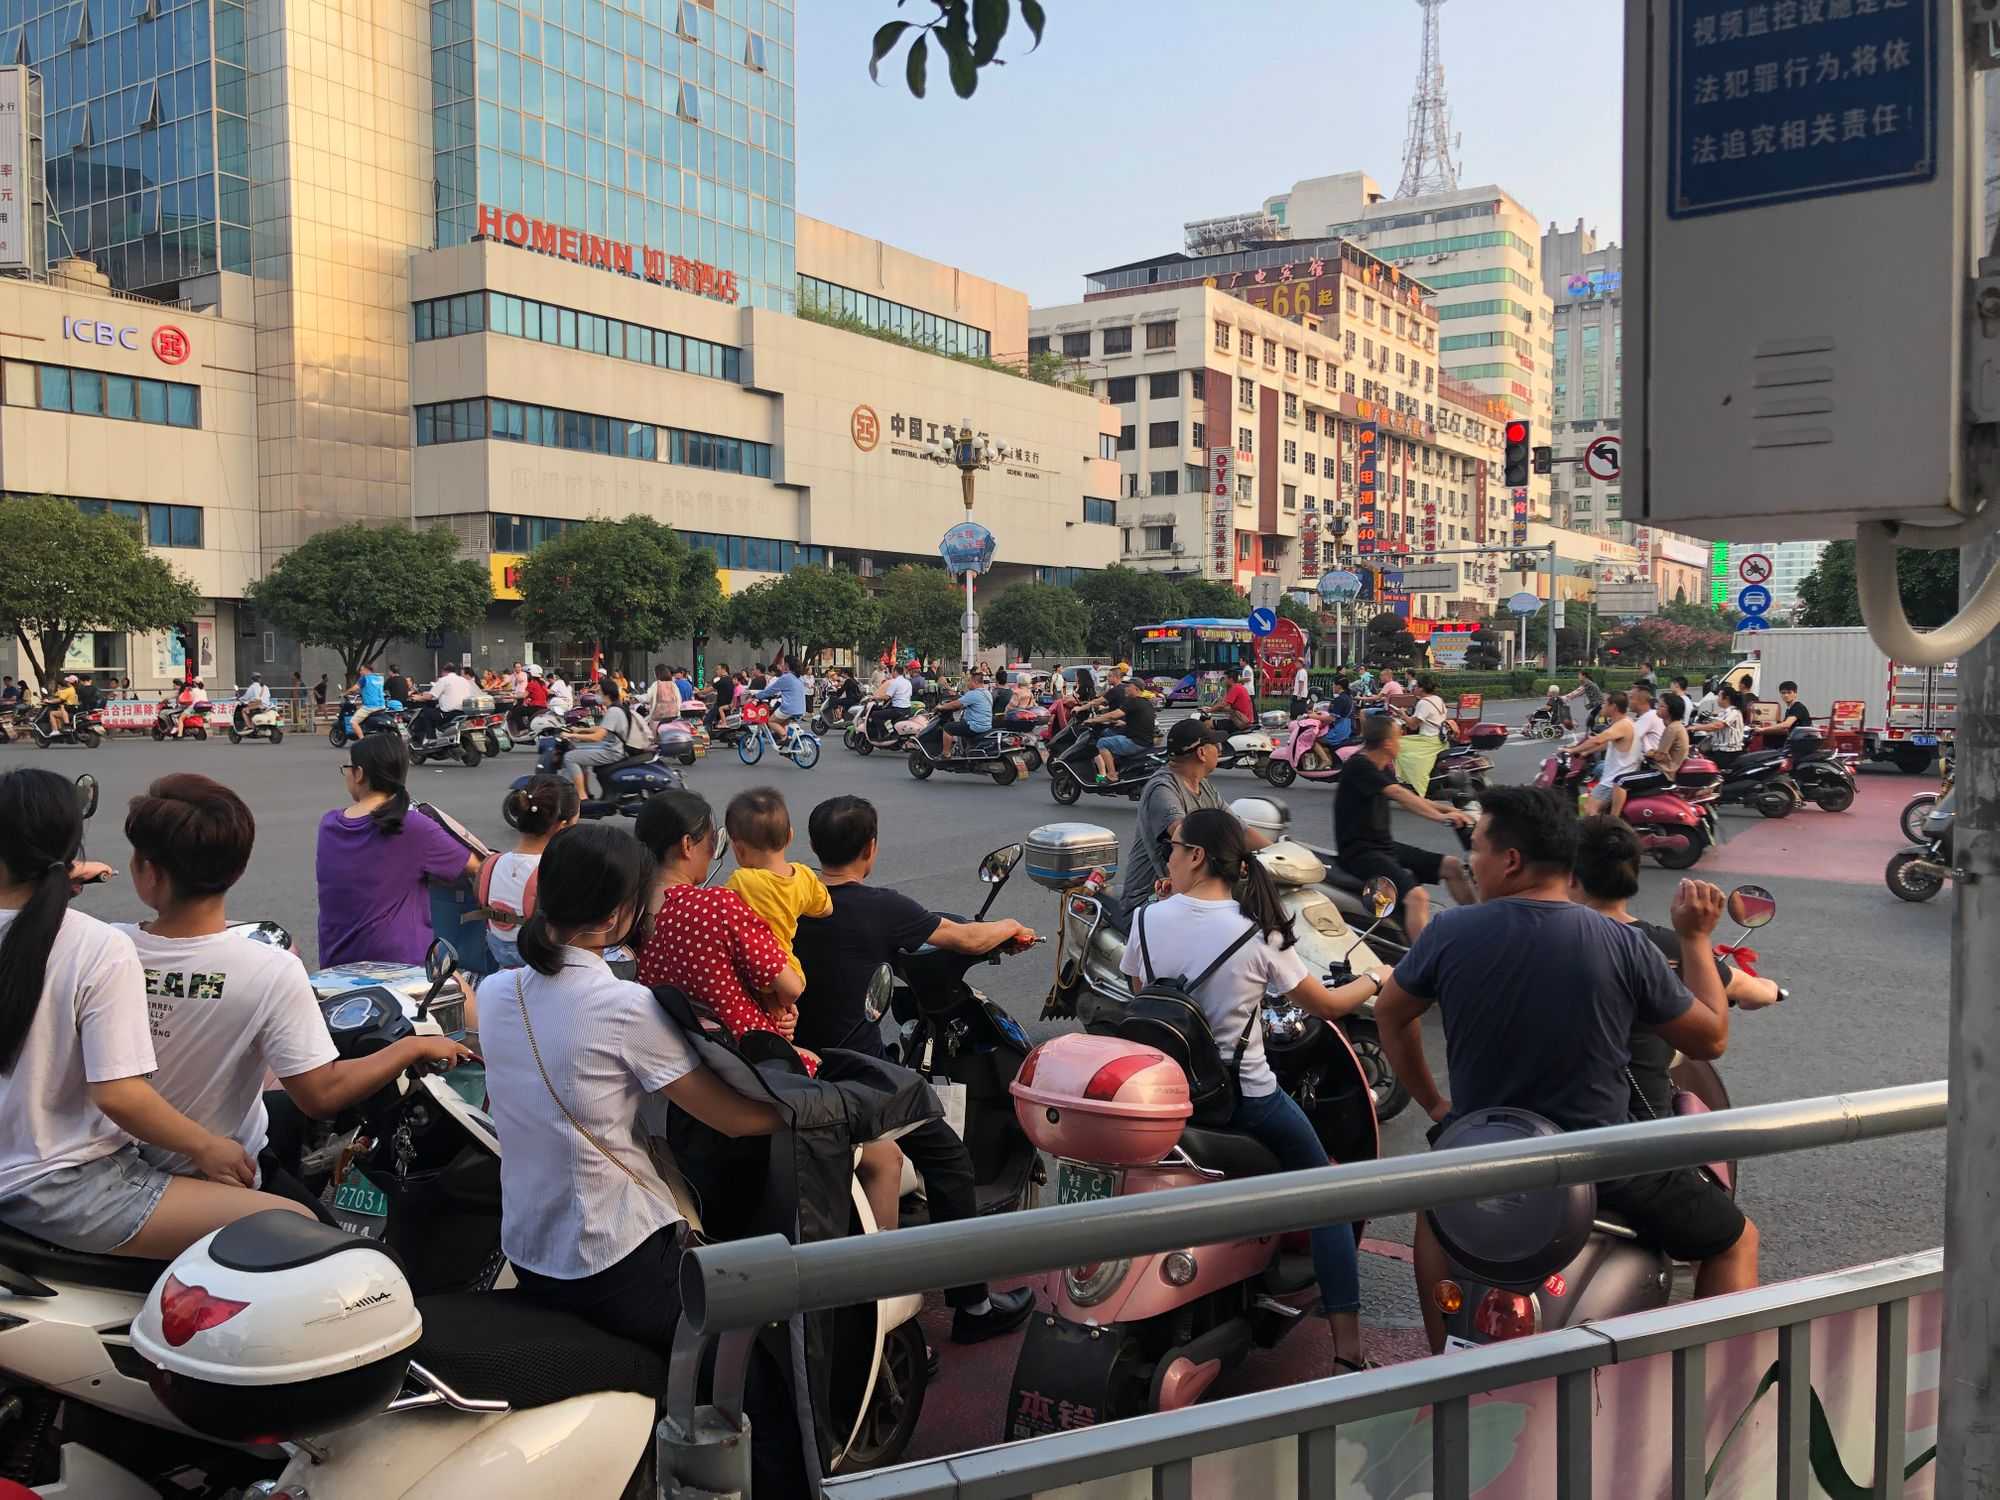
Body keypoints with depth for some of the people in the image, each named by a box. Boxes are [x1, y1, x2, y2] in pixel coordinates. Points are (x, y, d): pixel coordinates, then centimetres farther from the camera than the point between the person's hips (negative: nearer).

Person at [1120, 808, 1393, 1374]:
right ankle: (1347, 1346, 9)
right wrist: (1376, 980, 18)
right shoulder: (1258, 932, -12)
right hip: (1245, 1096, -2)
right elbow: (1327, 1005, -2)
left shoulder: (1148, 920, -6)